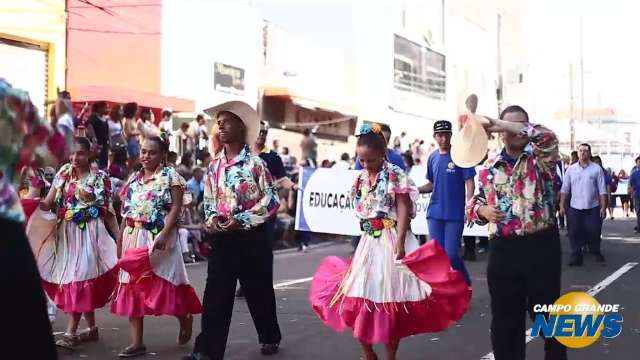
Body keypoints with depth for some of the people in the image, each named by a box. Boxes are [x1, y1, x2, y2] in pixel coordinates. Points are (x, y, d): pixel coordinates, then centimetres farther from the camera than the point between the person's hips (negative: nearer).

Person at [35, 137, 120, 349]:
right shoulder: (63, 176, 7)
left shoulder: (100, 178, -2)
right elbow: (47, 205, 3)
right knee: (70, 279, 8)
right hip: (66, 233, 5)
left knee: (79, 279, -9)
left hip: (89, 234, -5)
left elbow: (107, 211, 0)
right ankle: (92, 328, 19)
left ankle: (71, 333, -7)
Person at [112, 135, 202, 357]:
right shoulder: (134, 178, 14)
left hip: (159, 237, -6)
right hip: (133, 238, 6)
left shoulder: (170, 176, -3)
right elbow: (126, 212, 16)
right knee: (132, 286, 3)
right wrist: (120, 240, 12)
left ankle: (185, 318, 24)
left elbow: (176, 208, -11)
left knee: (164, 283, -5)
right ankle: (137, 342, 8)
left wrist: (164, 234, -23)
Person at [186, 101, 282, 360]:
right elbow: (209, 201, 15)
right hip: (222, 238, 4)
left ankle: (270, 338, 32)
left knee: (259, 292, 11)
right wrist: (212, 220, -6)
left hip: (251, 238, -3)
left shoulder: (255, 163, -8)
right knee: (216, 294, 1)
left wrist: (240, 220, -16)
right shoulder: (214, 165, 7)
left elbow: (272, 201, -10)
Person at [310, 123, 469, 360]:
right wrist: (365, 239, 15)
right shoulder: (361, 178, 9)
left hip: (390, 241, -6)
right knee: (360, 298, 6)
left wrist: (400, 242, -21)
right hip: (369, 242, 6)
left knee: (390, 301, 2)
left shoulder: (395, 175, -9)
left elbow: (404, 208, -13)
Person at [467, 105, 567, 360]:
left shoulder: (540, 158, 1)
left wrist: (498, 124, -21)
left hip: (541, 246, -2)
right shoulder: (490, 167, 10)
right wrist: (482, 210, -6)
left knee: (548, 315, 10)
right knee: (505, 317, 11)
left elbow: (547, 137, -22)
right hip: (503, 250, 3)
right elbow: (475, 202, 19)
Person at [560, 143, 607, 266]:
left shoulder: (597, 169, -1)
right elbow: (565, 189, 5)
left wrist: (603, 207, -6)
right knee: (575, 233, 2)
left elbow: (602, 190, -2)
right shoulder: (571, 169, 4)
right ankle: (576, 256, 11)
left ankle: (596, 252, 28)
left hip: (593, 207, -1)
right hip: (575, 207, 1)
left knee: (594, 232, 6)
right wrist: (562, 205, 0)